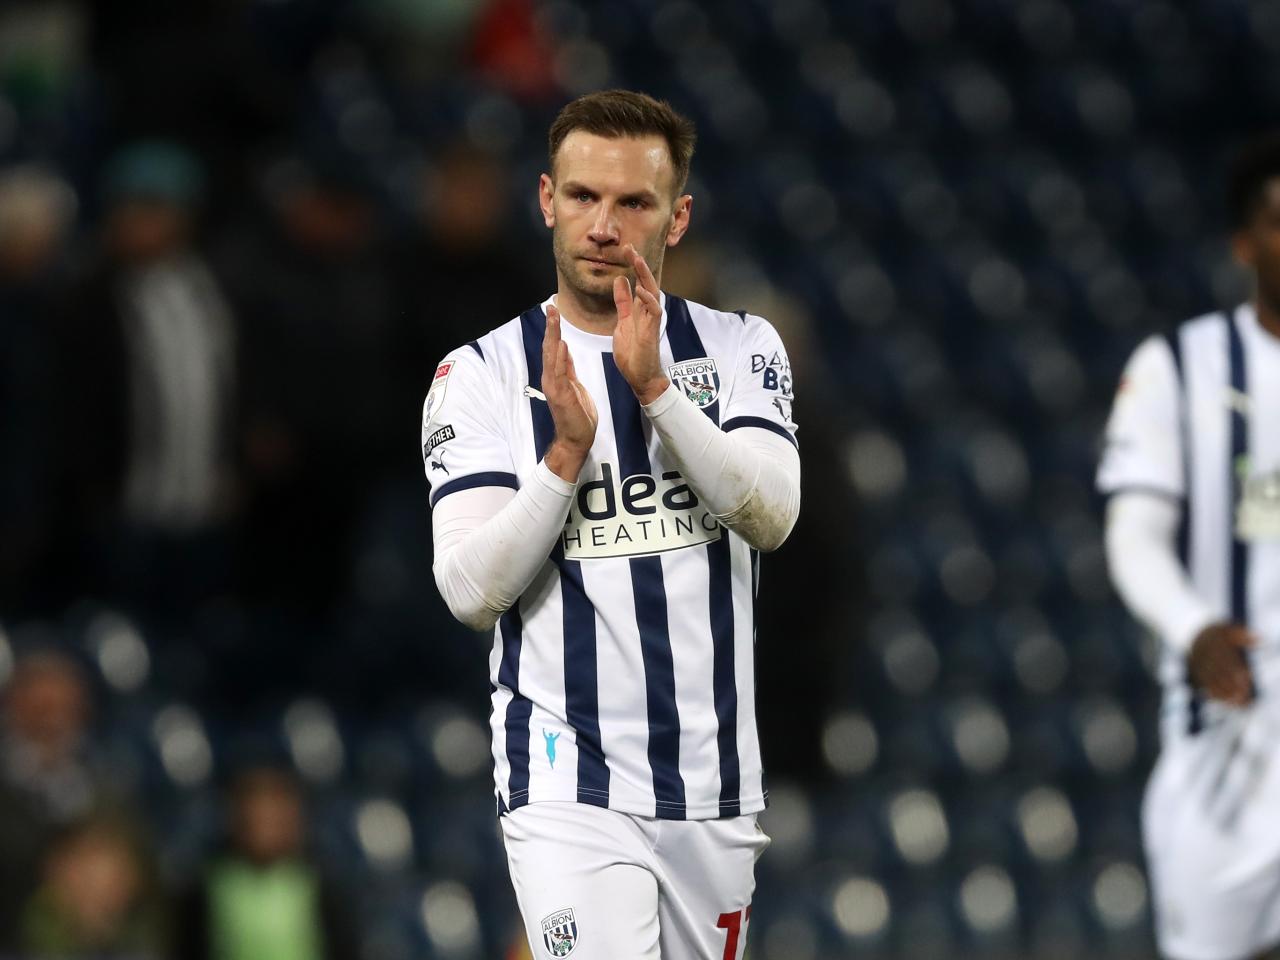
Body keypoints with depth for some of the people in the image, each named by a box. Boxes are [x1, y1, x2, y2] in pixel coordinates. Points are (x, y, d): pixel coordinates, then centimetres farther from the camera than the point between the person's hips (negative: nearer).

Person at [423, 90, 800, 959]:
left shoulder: (740, 349, 7)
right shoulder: (482, 374, 1)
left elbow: (770, 515, -11)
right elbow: (472, 591, -8)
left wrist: (653, 387, -20)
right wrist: (566, 455, -20)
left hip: (714, 788, 3)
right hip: (567, 784, -3)